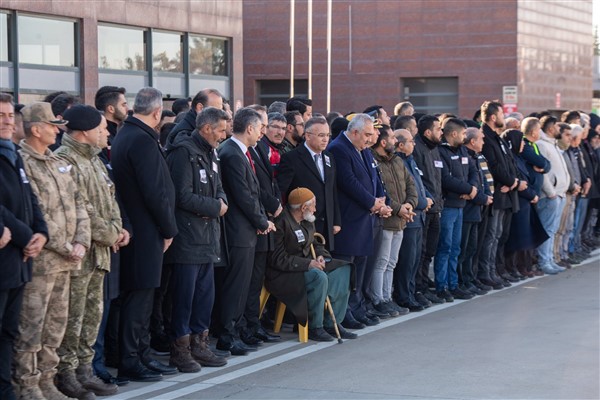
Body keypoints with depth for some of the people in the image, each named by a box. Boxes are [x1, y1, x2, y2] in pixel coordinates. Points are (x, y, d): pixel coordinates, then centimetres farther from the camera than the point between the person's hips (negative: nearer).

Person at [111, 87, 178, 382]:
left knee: (140, 298, 14)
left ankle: (141, 356, 21)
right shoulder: (143, 141, -17)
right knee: (139, 297, -4)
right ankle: (130, 363, 0)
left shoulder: (123, 136, 13)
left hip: (134, 227, 10)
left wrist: (165, 226, 18)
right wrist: (168, 228, -9)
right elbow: (155, 192, -20)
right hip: (145, 232, -10)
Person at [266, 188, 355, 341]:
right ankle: (314, 328, -18)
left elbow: (314, 244, 25)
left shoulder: (307, 222, 12)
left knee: (343, 270, -4)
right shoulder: (281, 222, -16)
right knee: (319, 277, -34)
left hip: (307, 264, 10)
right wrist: (307, 264, -25)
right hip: (284, 273, -10)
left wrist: (320, 255, 0)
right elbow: (278, 258, -20)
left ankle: (332, 323, -2)